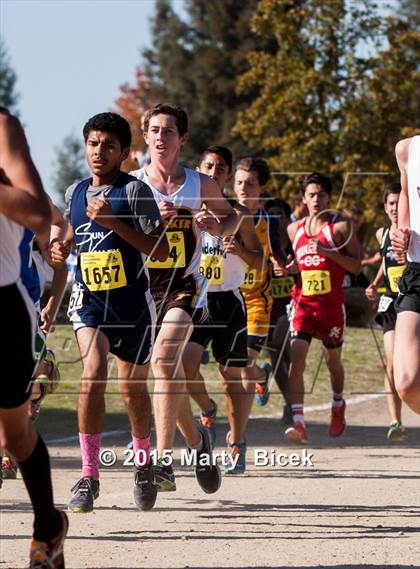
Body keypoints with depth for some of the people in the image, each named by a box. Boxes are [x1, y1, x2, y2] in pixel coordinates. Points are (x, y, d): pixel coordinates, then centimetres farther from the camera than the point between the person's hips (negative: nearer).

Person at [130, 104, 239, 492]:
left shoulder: (201, 185, 3)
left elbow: (232, 216, 20)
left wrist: (217, 226, -3)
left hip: (186, 287, -2)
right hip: (144, 289, 2)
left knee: (164, 357, -26)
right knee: (169, 374, 13)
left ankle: (164, 461, -30)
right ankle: (197, 440, 42)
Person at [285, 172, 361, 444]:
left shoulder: (340, 227, -3)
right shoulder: (294, 229, 10)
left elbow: (356, 266, -7)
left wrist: (327, 252, -18)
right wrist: (288, 268, 5)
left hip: (332, 305, -2)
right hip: (303, 304, 2)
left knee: (333, 359, 16)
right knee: (296, 359, -16)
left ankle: (338, 406, 45)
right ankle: (298, 423, -23)